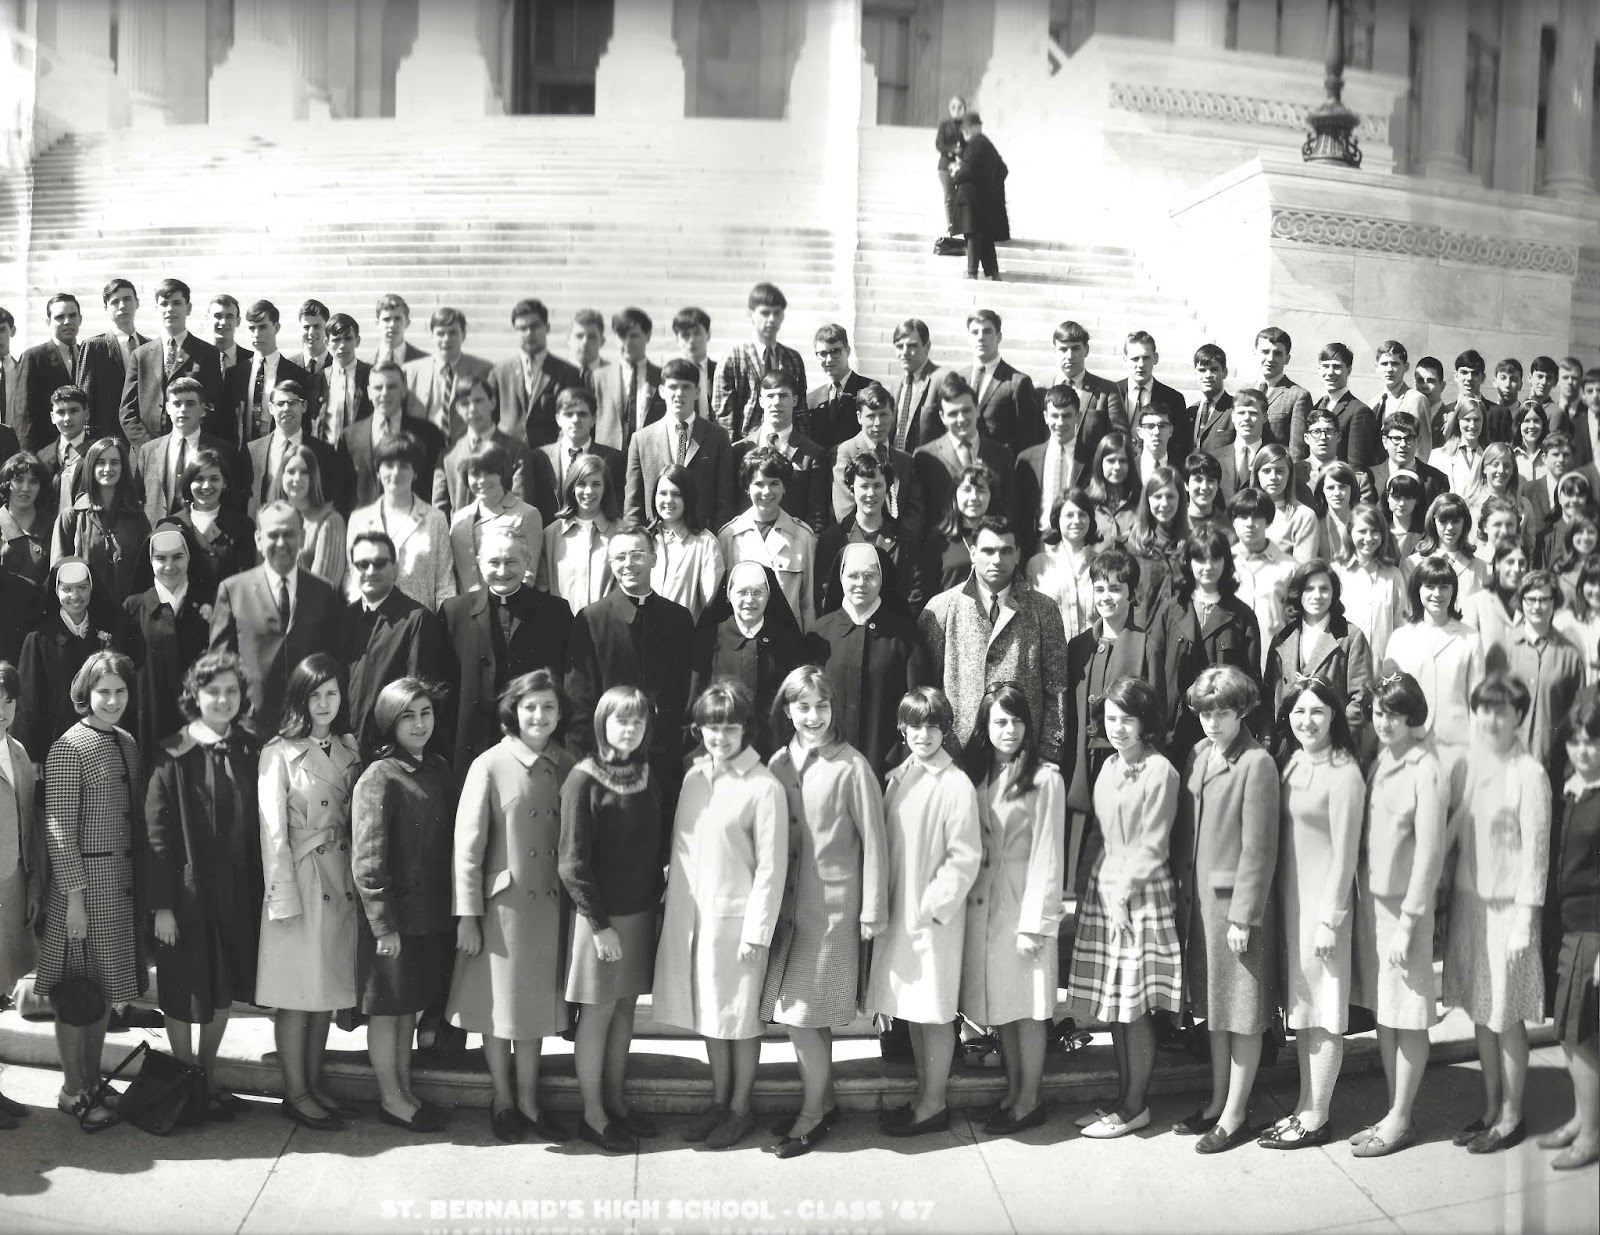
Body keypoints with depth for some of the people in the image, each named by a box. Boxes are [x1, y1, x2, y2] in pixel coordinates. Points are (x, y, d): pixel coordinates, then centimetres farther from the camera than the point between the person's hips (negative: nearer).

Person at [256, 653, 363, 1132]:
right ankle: (295, 1092, 12)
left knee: (328, 987, 11)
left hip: (341, 876, 5)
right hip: (300, 875, -5)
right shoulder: (279, 752, -7)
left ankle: (315, 1082, 22)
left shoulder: (349, 749, 9)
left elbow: (357, 819, 9)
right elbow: (273, 828, -10)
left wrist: (357, 877, 1)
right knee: (298, 991, 1)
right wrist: (283, 895, -14)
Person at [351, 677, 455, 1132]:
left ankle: (405, 1090, 29)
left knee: (409, 1006, 18)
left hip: (431, 912, 7)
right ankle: (391, 1097, 20)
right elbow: (367, 859, -16)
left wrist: (457, 910, 6)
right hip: (394, 915, -7)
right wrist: (384, 924, -17)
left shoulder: (438, 771, 7)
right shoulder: (379, 778, -15)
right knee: (388, 1007, 7)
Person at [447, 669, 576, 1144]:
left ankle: (529, 1101, 28)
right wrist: (467, 916, -9)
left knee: (537, 1002, 13)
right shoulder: (490, 766, -10)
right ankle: (502, 1100, 28)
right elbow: (468, 845, -8)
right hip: (503, 904, -3)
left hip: (551, 906, 3)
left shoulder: (568, 768, 0)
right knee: (499, 1004, 10)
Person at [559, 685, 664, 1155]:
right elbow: (573, 863, -14)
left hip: (640, 911, 6)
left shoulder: (646, 776, 5)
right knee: (598, 1010, 3)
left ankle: (615, 1100, 26)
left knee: (626, 1006, 13)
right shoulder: (584, 779, -13)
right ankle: (592, 1115, 15)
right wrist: (600, 925, -15)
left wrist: (656, 893, 1)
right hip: (600, 914, -6)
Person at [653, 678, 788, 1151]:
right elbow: (682, 846, 11)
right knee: (708, 1013, 17)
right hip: (688, 913, 6)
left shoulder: (764, 788, -13)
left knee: (739, 1016, 8)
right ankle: (718, 1101, 32)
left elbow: (771, 866, -12)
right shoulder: (694, 775, 6)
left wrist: (756, 932, -14)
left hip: (735, 917, -6)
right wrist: (671, 903, 9)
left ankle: (740, 1108, 24)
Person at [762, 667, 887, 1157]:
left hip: (832, 904, -5)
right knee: (806, 1015, 12)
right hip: (788, 902, 5)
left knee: (801, 1015, -3)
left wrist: (872, 912, -7)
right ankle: (823, 1100, 28)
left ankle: (813, 1112, 15)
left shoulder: (852, 767, -11)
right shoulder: (778, 764, 4)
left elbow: (873, 841, -8)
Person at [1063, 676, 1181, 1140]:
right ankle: (1123, 1098, 21)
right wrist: (1103, 889, 7)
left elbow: (1151, 844, -11)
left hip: (1141, 894, -7)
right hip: (1103, 890, 7)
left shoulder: (1159, 771, -10)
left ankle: (1135, 1106, 11)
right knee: (1114, 1007, 11)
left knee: (1136, 1008, 0)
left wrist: (1123, 893, -11)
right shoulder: (1109, 766, 11)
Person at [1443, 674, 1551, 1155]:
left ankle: (1510, 1117, 19)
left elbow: (1535, 850, -12)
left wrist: (1525, 919, -12)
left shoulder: (1529, 774, -13)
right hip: (1468, 899, 6)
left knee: (1506, 1018, 4)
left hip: (1507, 904, -6)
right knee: (1479, 1011, 13)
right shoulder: (1470, 765, 4)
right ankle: (1490, 1109, 26)